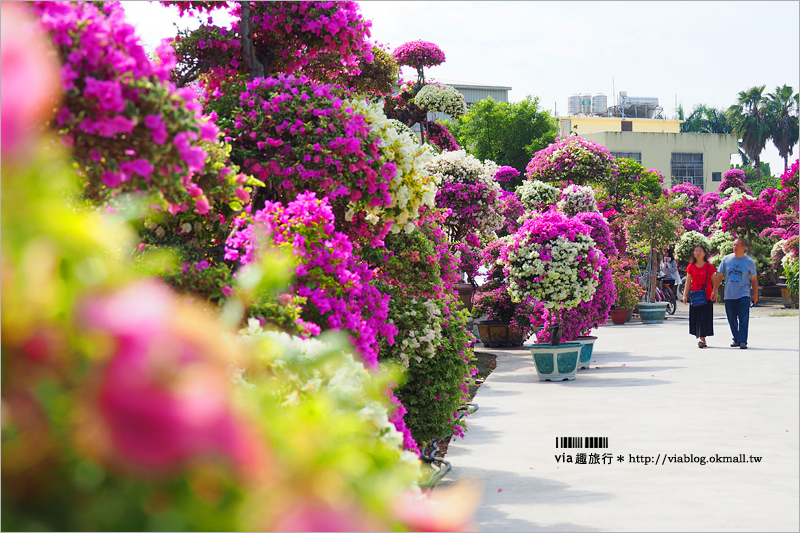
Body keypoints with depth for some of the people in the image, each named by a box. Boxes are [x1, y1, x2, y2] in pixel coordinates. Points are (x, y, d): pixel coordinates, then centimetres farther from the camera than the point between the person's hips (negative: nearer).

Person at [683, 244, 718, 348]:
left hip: (707, 297, -3)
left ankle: (702, 338, -8)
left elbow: (714, 282, 3)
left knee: (704, 318, -7)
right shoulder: (691, 267, 6)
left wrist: (714, 293, -5)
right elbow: (688, 282, 9)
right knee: (695, 318, 3)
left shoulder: (709, 266, 0)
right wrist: (685, 294, 2)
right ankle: (702, 339, 12)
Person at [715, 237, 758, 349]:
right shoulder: (726, 259, 5)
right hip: (729, 296, 2)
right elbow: (720, 276, 10)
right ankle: (736, 339, 23)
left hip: (744, 295, -2)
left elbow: (754, 279, 9)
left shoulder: (749, 261, 2)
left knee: (743, 319, -10)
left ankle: (742, 341, -9)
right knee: (732, 319, 8)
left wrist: (755, 295, 9)